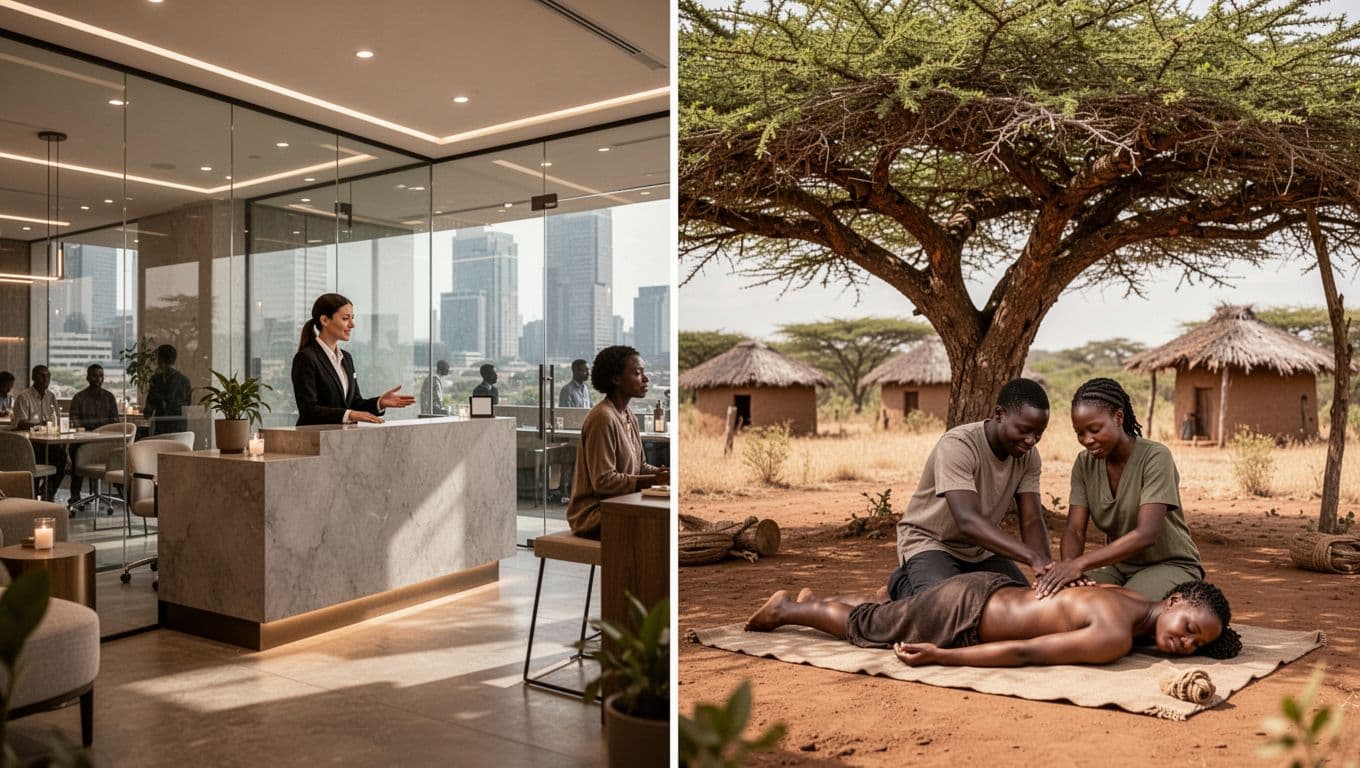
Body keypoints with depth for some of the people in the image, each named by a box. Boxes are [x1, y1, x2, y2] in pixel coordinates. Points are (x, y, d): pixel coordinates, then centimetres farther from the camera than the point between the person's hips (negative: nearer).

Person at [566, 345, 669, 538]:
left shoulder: (629, 418, 12)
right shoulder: (603, 418, -18)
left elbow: (639, 467, 13)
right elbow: (603, 481, -20)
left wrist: (661, 473, -6)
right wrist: (652, 480, -22)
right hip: (594, 514, -9)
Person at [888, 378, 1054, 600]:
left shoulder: (1028, 455, -9)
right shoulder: (957, 446, -30)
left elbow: (1032, 521, -13)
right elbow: (968, 521, -41)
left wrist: (1046, 568, -32)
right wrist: (1033, 557, -51)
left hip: (980, 549, 7)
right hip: (930, 542, -6)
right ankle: (905, 586, 4)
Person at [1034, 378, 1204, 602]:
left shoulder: (1155, 457, -21)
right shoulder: (1084, 464, -4)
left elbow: (1146, 534, -31)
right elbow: (1074, 530, -11)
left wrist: (1080, 563, -42)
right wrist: (1067, 567, -35)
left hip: (1170, 565, -4)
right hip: (1120, 566, 4)